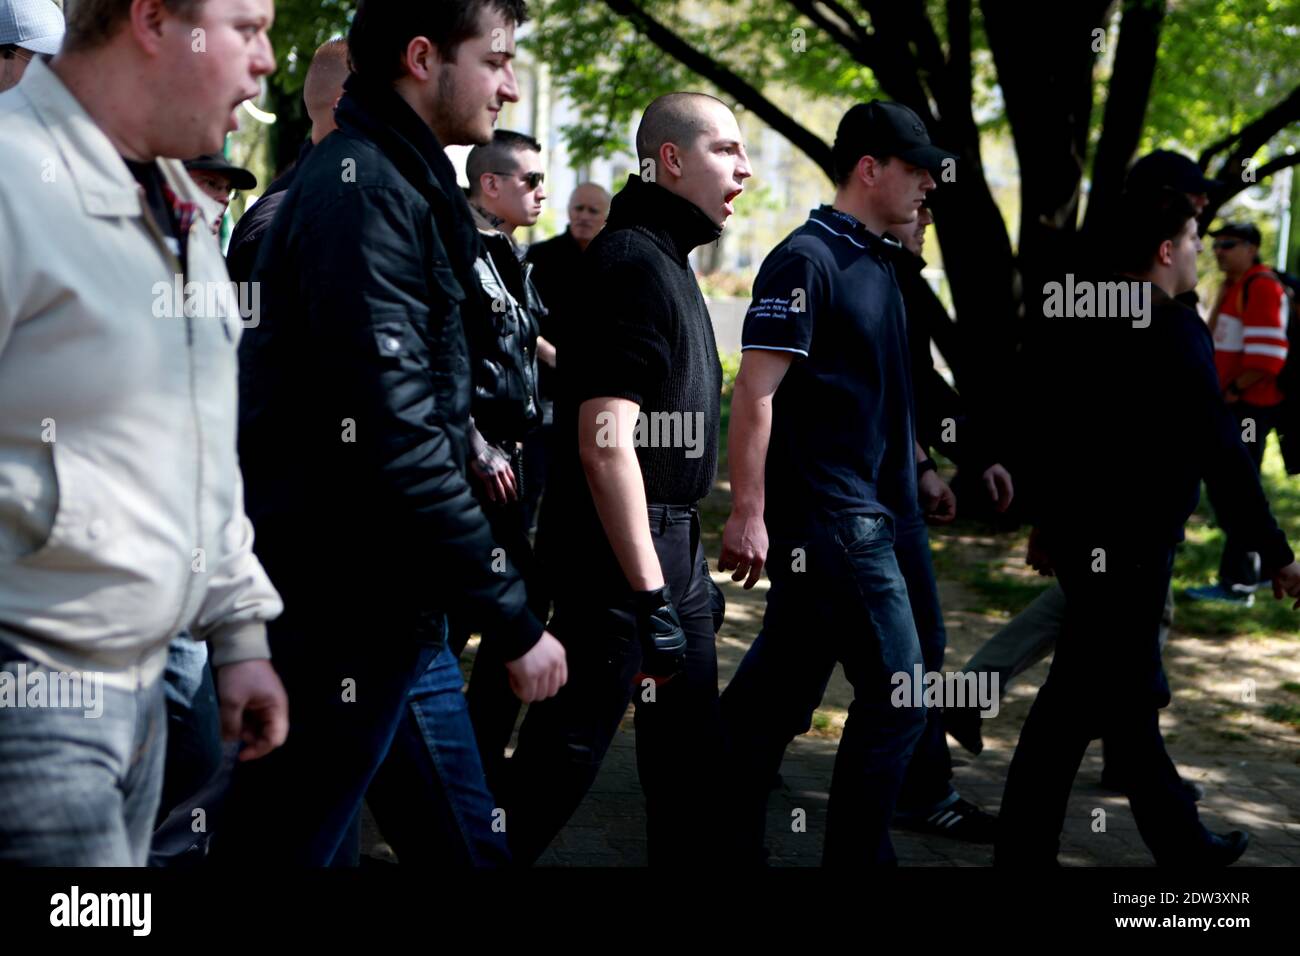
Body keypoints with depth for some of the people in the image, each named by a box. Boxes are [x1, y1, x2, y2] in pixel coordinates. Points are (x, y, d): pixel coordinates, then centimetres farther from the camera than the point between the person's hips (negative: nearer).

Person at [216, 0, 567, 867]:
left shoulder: (401, 183, 15)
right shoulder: (364, 192, -17)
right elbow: (394, 437, -24)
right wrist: (513, 618, -21)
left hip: (392, 603, 10)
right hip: (344, 609, -10)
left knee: (458, 837, 16)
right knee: (286, 843, 0)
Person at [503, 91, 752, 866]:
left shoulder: (667, 259, 15)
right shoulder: (632, 261, -17)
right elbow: (605, 442, -24)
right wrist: (651, 597, -24)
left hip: (673, 541, 10)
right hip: (622, 549, -10)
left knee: (693, 749, 14)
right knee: (567, 748, -3)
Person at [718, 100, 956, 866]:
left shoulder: (874, 264, 15)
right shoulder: (808, 259, -13)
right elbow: (756, 391, -18)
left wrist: (921, 468, 23)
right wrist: (748, 514, -22)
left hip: (863, 510, 9)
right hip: (828, 514, -9)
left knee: (777, 693, 13)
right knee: (897, 696, -6)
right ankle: (857, 856, 3)